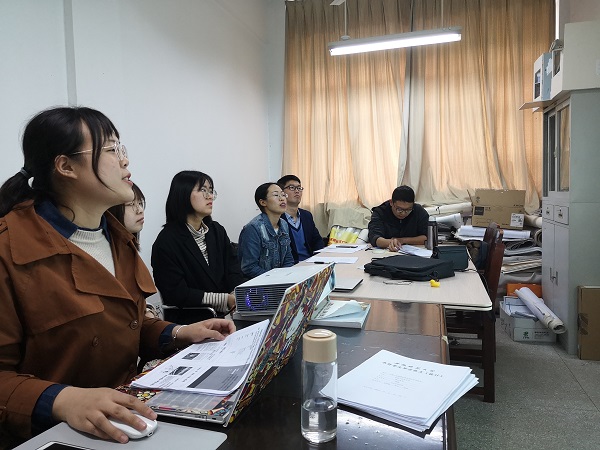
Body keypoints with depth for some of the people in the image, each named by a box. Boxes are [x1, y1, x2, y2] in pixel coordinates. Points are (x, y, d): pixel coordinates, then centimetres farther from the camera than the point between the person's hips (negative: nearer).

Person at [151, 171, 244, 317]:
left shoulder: (217, 231, 13)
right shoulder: (167, 241, -9)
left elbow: (233, 272, 7)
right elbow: (176, 293, -14)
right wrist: (225, 300, -20)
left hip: (228, 313, 7)